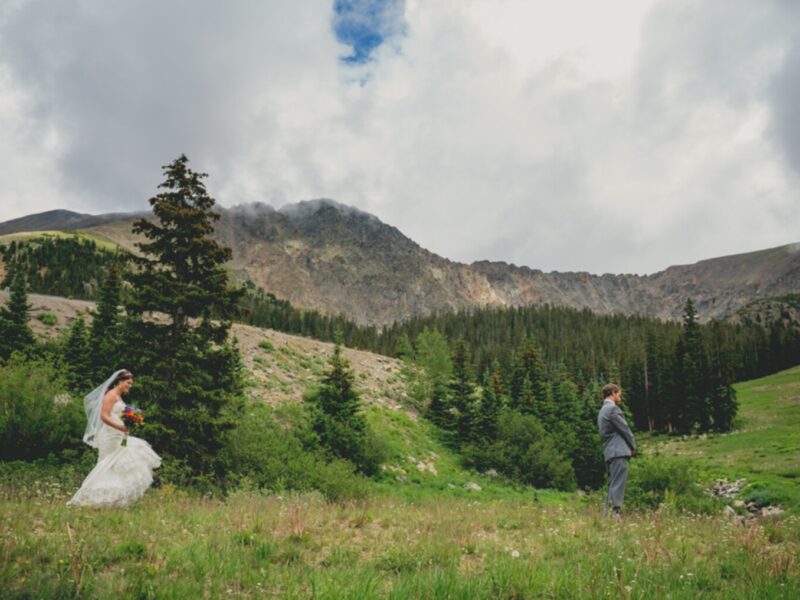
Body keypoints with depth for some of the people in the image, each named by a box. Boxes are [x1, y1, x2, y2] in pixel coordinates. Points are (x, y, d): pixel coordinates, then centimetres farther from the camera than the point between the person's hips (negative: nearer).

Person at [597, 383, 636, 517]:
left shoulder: (602, 411, 21)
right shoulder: (613, 408, -10)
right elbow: (624, 429, -9)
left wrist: (629, 446, 16)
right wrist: (633, 446, 6)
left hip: (609, 452, 10)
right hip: (619, 451, -10)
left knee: (612, 485, 11)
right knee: (618, 485, -12)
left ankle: (608, 513, 10)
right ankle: (614, 513, -15)